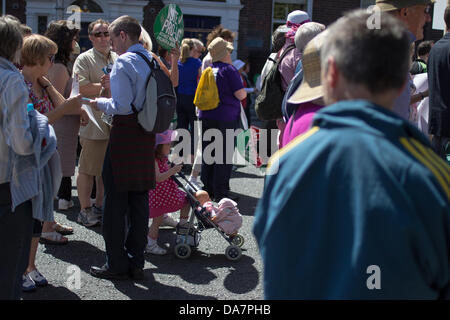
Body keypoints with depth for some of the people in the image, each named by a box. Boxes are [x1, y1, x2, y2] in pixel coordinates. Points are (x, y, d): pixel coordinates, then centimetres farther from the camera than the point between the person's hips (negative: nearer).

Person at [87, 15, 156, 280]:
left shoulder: (123, 62, -12)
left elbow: (122, 105, -19)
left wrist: (100, 103, -2)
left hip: (125, 134, -7)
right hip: (147, 135, 7)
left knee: (115, 201, 2)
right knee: (140, 201, 11)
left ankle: (116, 264, 8)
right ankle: (136, 263, 17)